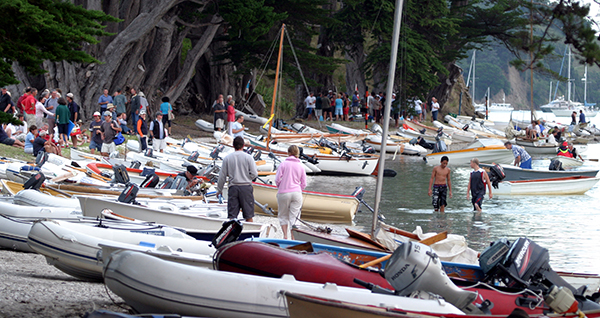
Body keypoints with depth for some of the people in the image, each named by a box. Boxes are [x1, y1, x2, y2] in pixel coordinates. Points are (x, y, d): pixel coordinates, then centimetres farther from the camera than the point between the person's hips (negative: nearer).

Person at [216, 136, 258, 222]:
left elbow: (222, 176, 6)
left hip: (233, 187, 1)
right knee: (248, 216, 4)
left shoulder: (227, 158, 3)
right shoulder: (248, 157, -2)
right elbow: (254, 174, -4)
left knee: (231, 216, 3)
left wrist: (219, 190, 16)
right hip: (246, 187, -1)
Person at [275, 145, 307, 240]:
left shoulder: (283, 164, -3)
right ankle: (293, 238, 0)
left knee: (283, 216, 13)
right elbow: (304, 183, 7)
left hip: (283, 193, -2)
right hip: (297, 193, 2)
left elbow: (277, 179, -5)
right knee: (294, 217, 4)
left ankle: (285, 235, 5)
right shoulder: (301, 166, 5)